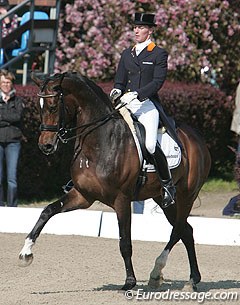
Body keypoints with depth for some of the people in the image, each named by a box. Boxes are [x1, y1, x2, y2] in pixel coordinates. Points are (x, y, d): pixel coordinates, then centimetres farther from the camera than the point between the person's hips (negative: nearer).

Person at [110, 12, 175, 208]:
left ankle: (168, 185, -7)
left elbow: (158, 82, -9)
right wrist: (116, 91, -5)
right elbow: (120, 80, 19)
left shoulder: (159, 54, 1)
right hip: (127, 105, 6)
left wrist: (136, 94, -21)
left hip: (148, 105, -6)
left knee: (151, 145, -23)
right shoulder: (127, 54, 18)